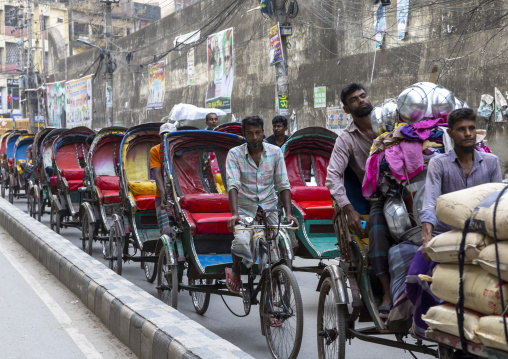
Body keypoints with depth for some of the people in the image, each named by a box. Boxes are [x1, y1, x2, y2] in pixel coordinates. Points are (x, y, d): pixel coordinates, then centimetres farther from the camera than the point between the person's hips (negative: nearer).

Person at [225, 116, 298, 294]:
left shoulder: (275, 152, 0)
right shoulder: (235, 154, -6)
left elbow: (283, 185, -2)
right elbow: (233, 185, -17)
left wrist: (288, 213, -16)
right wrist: (234, 214, -32)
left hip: (269, 210, 2)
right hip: (245, 210, -2)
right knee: (242, 241, -30)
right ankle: (235, 271, 2)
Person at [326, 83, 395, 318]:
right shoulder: (346, 139, 5)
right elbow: (332, 177, -5)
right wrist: (349, 210, -18)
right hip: (378, 197, -1)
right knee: (377, 227, -30)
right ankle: (387, 292, -28)